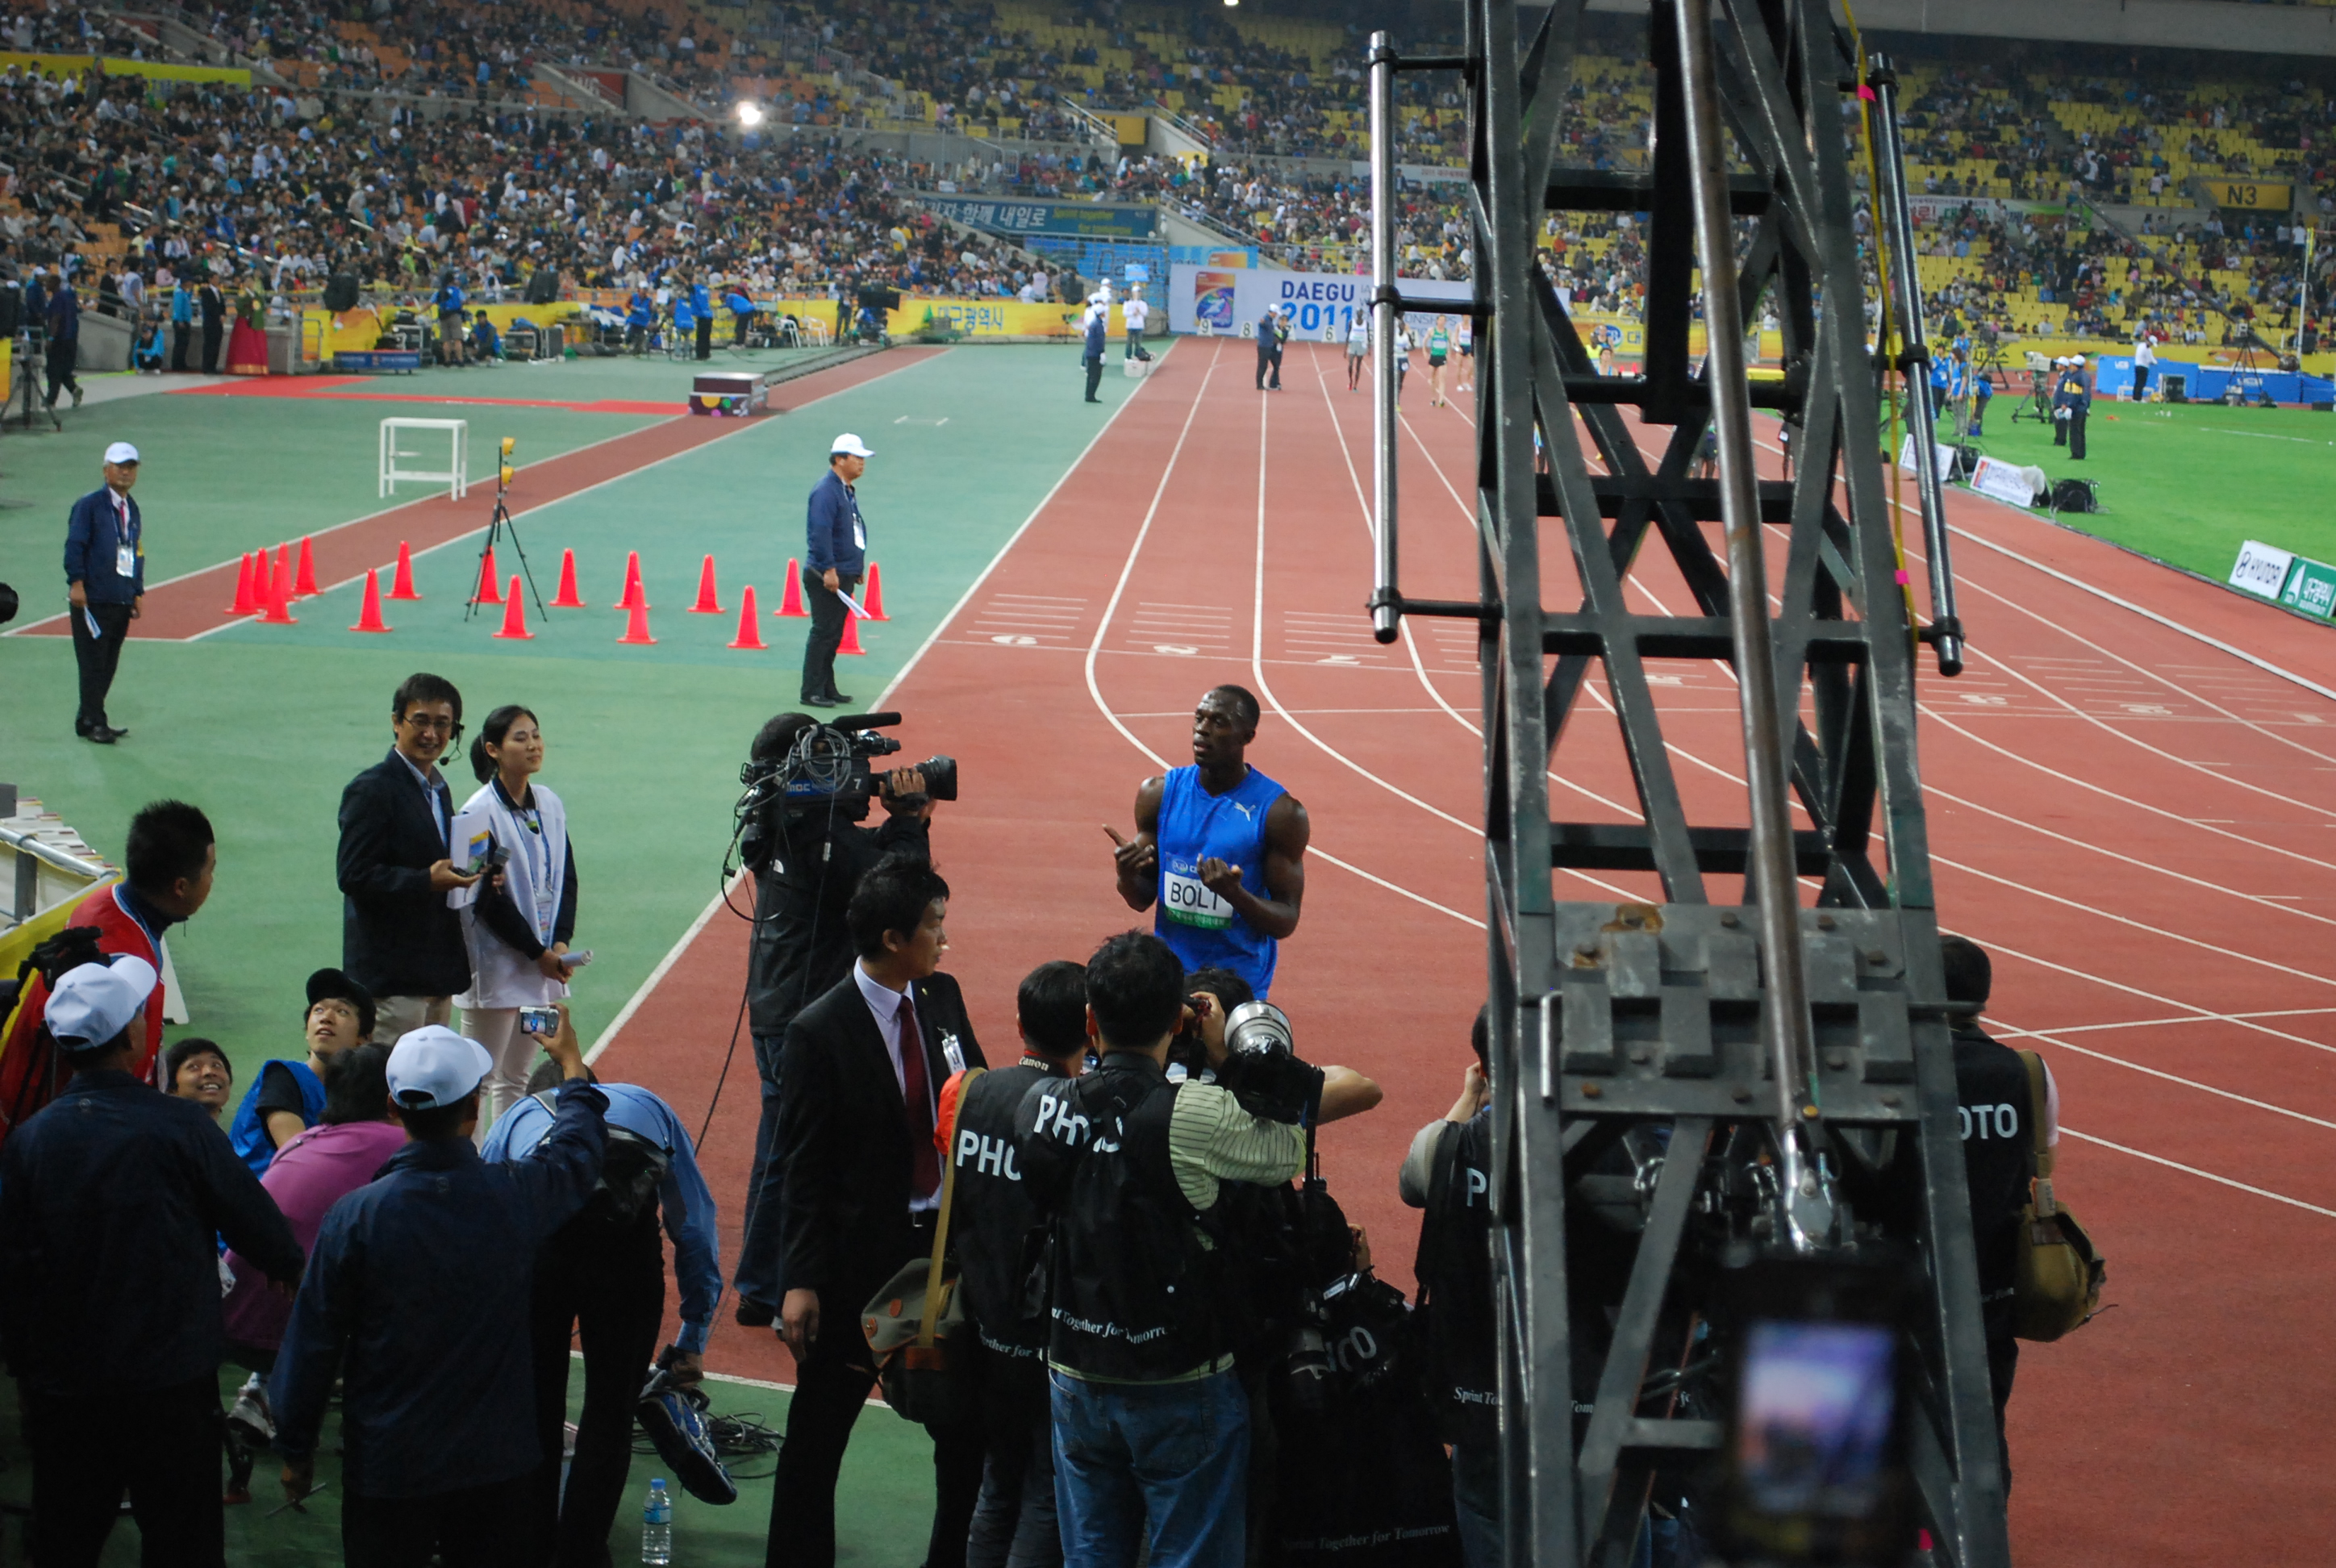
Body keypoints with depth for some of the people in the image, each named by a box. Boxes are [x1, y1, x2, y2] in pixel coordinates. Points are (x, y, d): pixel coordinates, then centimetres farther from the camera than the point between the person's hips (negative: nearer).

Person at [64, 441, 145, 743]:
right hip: (92, 600, -6)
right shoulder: (89, 505, -4)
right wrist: (76, 583, -17)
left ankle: (88, 719, 17)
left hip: (122, 602, 6)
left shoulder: (133, 511, 16)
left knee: (109, 665, 7)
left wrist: (138, 593, 16)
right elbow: (74, 545, -9)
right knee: (93, 664, -5)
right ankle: (93, 722, 0)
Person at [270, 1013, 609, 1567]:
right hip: (498, 1460, 1)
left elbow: (313, 1344, -8)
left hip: (388, 1466, -1)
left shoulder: (354, 1217, -16)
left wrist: (295, 1449, 7)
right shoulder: (517, 1197, -11)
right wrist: (570, 1061, 32)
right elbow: (579, 1147, 12)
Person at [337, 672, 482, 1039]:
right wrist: (427, 882, -25)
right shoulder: (371, 789, -11)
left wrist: (471, 877, 3)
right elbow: (353, 875, -17)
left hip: (437, 972, 9)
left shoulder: (438, 788, 17)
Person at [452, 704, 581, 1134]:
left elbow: (566, 880, 10)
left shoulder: (550, 804, 8)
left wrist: (561, 943, -4)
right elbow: (486, 900, -14)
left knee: (516, 1076, 13)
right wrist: (539, 954, -13)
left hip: (544, 965, 7)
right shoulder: (479, 813, -12)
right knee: (480, 1079, -3)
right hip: (496, 965, -6)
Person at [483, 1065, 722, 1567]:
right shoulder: (652, 1110, 39)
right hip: (626, 1238, -1)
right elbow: (696, 1225, 36)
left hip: (535, 1237, 1)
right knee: (610, 1414, 15)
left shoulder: (514, 1118, 39)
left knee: (532, 1408, 20)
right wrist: (692, 1339, 41)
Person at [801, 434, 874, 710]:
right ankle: (812, 692, -5)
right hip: (826, 577, -10)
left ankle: (827, 688, 22)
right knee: (823, 633, -8)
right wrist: (829, 569, -25)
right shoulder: (826, 491, -15)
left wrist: (857, 568, 22)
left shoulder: (848, 491, 16)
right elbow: (819, 532, -23)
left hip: (844, 576, 10)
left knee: (834, 635, 14)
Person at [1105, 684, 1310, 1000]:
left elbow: (1286, 921, -10)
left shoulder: (1280, 812, -11)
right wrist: (1127, 876, -16)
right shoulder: (1159, 793, 0)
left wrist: (1234, 894, -28)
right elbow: (1143, 899, 7)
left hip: (1241, 984, -3)